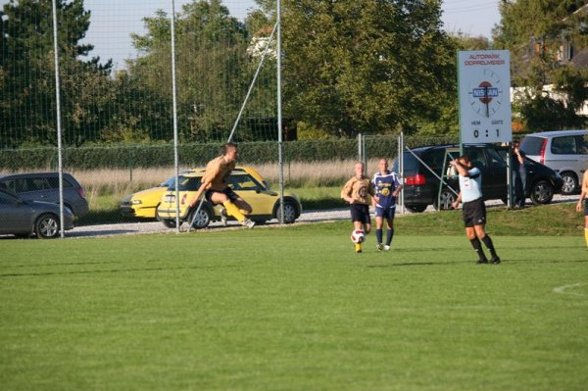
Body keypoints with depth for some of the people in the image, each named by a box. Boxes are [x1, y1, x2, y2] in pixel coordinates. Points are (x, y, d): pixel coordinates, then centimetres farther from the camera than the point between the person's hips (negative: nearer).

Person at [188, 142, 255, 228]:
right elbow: (205, 183, -25)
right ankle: (243, 220, -44)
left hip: (224, 189, 7)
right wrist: (195, 200, -22)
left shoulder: (232, 163, -4)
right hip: (211, 192, -7)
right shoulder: (218, 165, -28)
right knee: (224, 198, -44)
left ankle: (225, 212, 19)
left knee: (247, 210, -6)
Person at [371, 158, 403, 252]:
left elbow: (400, 185, -5)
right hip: (380, 204, -1)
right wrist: (373, 198, 4)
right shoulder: (376, 176, 4)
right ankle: (379, 243, -23)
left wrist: (397, 191, -24)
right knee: (379, 223, -17)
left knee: (390, 224, 7)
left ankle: (387, 245, 18)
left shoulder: (393, 175, 0)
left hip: (391, 204, 1)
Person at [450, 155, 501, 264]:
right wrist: (458, 201, 16)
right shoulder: (461, 174, 16)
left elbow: (465, 173, -32)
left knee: (480, 232, -16)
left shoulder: (475, 171, -10)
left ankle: (494, 257, -11)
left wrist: (456, 164, -19)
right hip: (466, 205, 8)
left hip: (476, 203, -8)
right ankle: (482, 258, 9)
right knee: (470, 234, 2)